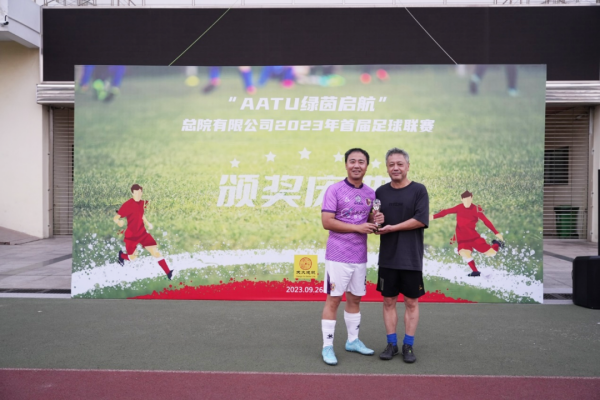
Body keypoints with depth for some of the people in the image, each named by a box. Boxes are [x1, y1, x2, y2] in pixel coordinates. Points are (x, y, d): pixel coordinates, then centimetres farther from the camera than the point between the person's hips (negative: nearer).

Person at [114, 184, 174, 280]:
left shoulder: (142, 203, 0)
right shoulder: (127, 205, -19)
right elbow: (115, 218, -22)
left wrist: (148, 223, 9)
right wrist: (119, 222, -43)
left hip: (142, 233, 4)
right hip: (131, 235, -4)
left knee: (155, 251, -8)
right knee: (133, 258, 12)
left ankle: (168, 273, -10)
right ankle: (121, 255, 49)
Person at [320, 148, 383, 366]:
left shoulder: (370, 193, 10)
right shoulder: (334, 190, -8)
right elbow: (327, 222, -14)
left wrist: (376, 221, -4)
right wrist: (358, 227, -17)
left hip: (360, 256, 6)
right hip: (338, 256, -6)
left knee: (355, 298, 15)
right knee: (333, 299, -1)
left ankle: (353, 340, 30)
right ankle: (327, 347, 9)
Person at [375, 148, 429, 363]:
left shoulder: (419, 190, -4)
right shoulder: (381, 191, 7)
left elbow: (420, 220, -13)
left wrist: (391, 228, -14)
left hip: (411, 258, -3)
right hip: (387, 257, 3)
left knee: (411, 302, 7)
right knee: (389, 301, 8)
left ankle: (408, 345, 19)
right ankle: (392, 344, 21)